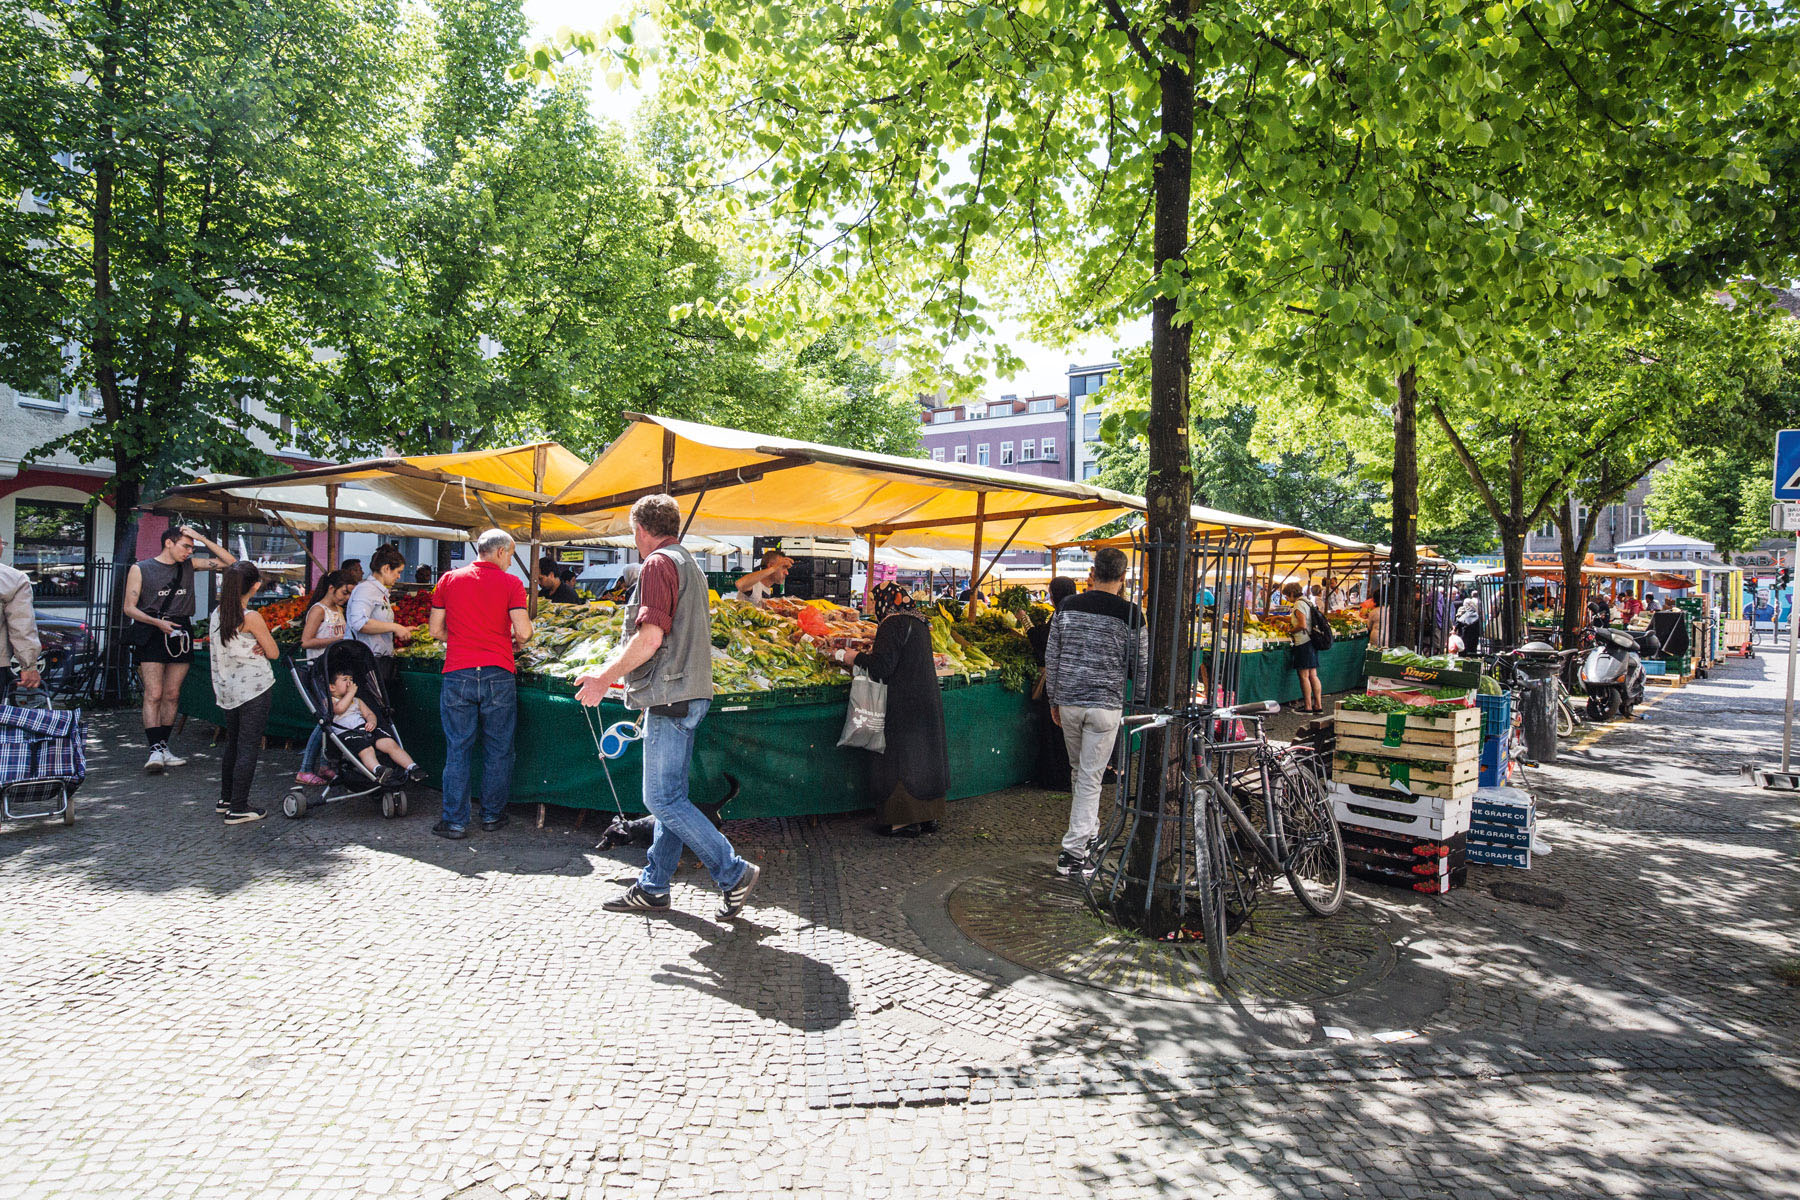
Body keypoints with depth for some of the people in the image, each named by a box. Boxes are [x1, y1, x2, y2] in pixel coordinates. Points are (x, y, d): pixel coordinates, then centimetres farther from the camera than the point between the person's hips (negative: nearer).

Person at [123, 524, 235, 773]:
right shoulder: (140, 569, 2)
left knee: (172, 695, 5)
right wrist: (158, 622, -17)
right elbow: (130, 608, -1)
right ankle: (155, 750, -14)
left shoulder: (189, 565, 11)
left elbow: (229, 561, 8)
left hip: (180, 634, 4)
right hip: (151, 634, -4)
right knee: (153, 695, -11)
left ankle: (163, 747, 11)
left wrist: (201, 537, 2)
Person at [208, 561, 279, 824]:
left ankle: (226, 798, 30)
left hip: (228, 689, 7)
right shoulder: (252, 618, -16)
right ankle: (238, 809, 0)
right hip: (255, 688, -7)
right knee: (248, 747, -2)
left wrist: (253, 646, -3)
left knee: (232, 743, 20)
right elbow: (274, 653, -9)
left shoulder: (217, 612, 4)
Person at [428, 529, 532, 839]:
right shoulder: (510, 582, -1)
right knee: (498, 749, 10)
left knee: (457, 749, 7)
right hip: (498, 674, -2)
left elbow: (436, 631, 9)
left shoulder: (449, 579, 7)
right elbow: (523, 632, -8)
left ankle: (455, 821, 10)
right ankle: (492, 815, 19)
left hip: (458, 674, 2)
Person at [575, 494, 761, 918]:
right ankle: (653, 887, 20)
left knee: (663, 799, -6)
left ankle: (733, 873, -4)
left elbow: (651, 636, -20)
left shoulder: (658, 564, -10)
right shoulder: (690, 565, 20)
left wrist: (605, 678, -11)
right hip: (690, 693, 10)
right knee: (670, 795, 13)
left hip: (670, 699, -10)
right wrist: (613, 670, 32)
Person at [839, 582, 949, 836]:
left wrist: (855, 658, -6)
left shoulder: (893, 624, -15)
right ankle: (929, 817, 21)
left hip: (905, 704, -9)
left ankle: (905, 821, 3)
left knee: (900, 759, 0)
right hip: (928, 700, 9)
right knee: (923, 757, 14)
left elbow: (882, 665, -20)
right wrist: (874, 653, 22)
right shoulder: (919, 622, 12)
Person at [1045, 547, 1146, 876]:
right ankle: (1072, 851, -1)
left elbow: (1051, 659, 6)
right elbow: (1139, 666, -2)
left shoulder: (1067, 607, 1)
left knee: (1079, 771, 21)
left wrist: (1054, 701, 16)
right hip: (1106, 705, -4)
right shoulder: (1130, 613, -9)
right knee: (1091, 776, 1)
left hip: (1068, 702, 4)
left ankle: (1088, 832, 38)